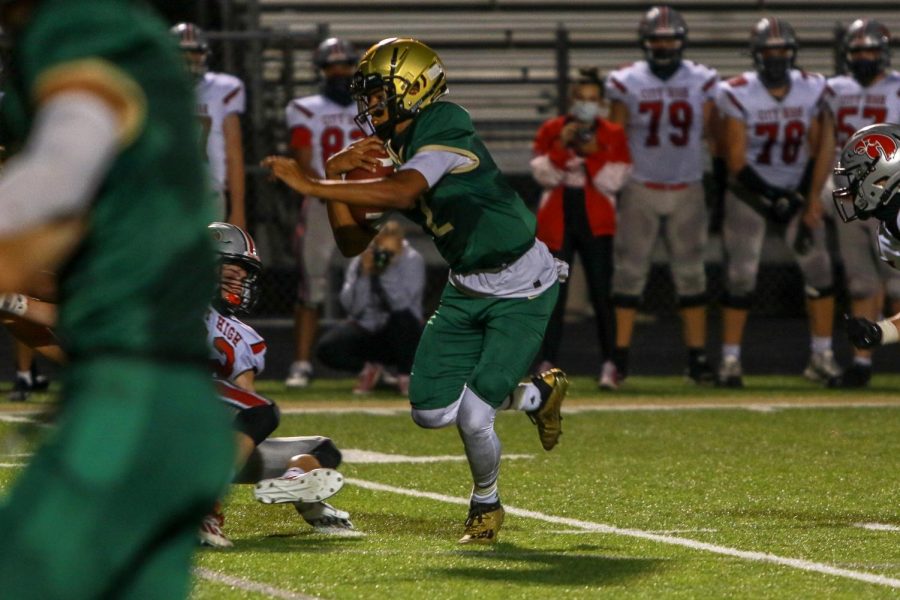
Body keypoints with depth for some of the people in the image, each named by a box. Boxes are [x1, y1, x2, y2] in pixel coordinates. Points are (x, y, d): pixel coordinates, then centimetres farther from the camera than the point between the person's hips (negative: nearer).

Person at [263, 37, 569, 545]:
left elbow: (403, 193, -42)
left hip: (522, 288, -8)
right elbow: (353, 243, 4)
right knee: (432, 411, 3)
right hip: (467, 288, 8)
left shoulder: (443, 130, -23)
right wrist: (338, 175, -11)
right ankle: (537, 394, 29)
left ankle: (487, 505, 18)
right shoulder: (387, 155, 3)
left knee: (473, 416, -13)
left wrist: (312, 185, -42)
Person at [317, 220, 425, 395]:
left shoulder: (412, 261, -13)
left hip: (399, 336, -2)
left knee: (403, 316, -37)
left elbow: (401, 303, -27)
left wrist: (386, 270, -32)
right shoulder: (359, 261, -7)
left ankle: (405, 376, -11)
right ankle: (371, 369, 6)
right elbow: (352, 307, -18)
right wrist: (364, 273, -28)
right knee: (328, 348, -25)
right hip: (365, 331, 2)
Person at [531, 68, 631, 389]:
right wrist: (561, 146, -15)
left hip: (595, 222, -1)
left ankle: (608, 365, -1)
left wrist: (593, 155, -17)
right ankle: (547, 364, 2)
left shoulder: (612, 135, 3)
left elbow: (613, 182, -5)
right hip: (557, 220, 1)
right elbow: (543, 176, -3)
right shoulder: (551, 131, 5)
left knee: (601, 293, -5)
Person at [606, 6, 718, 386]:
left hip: (687, 190, 2)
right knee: (629, 271, -3)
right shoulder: (627, 83, -1)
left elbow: (711, 134, 6)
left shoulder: (701, 82, 3)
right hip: (640, 190, -2)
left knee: (691, 274, 4)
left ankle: (697, 358, 8)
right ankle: (619, 358, 0)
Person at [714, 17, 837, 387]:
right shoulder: (739, 95, -14)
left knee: (819, 269, -6)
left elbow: (819, 149, -1)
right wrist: (770, 199, -19)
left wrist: (812, 200, -9)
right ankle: (730, 360, 2)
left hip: (796, 192, 3)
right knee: (741, 276, -7)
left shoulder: (811, 91, -4)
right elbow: (736, 160, -13)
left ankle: (822, 357, 3)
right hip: (749, 193, -3)